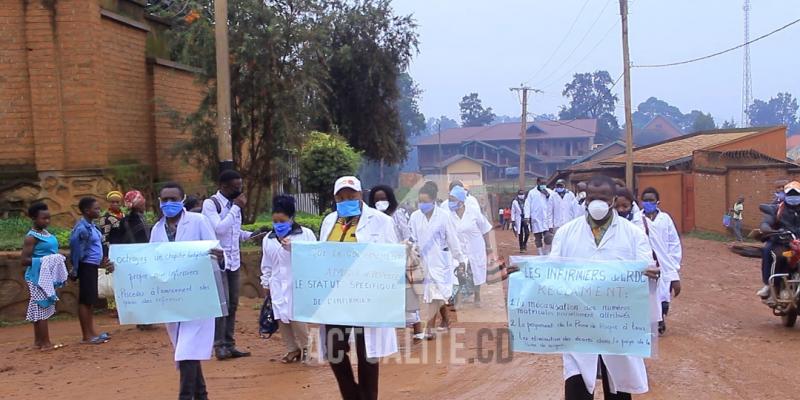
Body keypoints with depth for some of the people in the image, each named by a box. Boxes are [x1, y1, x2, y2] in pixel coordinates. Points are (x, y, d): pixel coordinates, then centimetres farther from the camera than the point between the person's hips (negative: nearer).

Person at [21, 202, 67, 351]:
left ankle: (38, 341, 22)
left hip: (48, 276, 8)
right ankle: (45, 343, 0)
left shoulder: (46, 233, 11)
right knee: (43, 307, -4)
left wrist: (57, 260, 9)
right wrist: (43, 261, -23)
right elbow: (24, 260, -17)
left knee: (39, 308, 14)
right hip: (39, 277, -8)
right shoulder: (31, 237, -13)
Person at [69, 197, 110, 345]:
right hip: (86, 266, -9)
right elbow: (75, 247, -19)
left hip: (93, 266, 9)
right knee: (85, 301, -4)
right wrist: (75, 269, -16)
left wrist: (103, 260, 16)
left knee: (91, 301, 13)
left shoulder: (91, 226, 12)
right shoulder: (82, 228, -17)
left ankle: (92, 333, 21)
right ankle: (86, 336, 1)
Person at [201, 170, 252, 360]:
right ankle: (219, 345, -1)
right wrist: (236, 208, -16)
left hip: (234, 261, 7)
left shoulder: (234, 204, 11)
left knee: (233, 303, 7)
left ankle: (229, 345, 14)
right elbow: (219, 228, -21)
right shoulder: (210, 203, -9)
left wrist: (252, 235, 6)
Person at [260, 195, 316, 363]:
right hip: (278, 286, 5)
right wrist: (266, 283, 17)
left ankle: (305, 348, 13)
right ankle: (292, 349, 20)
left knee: (297, 318, -8)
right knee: (282, 319, 5)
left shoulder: (306, 234, -6)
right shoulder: (268, 239, 9)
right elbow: (266, 265, 17)